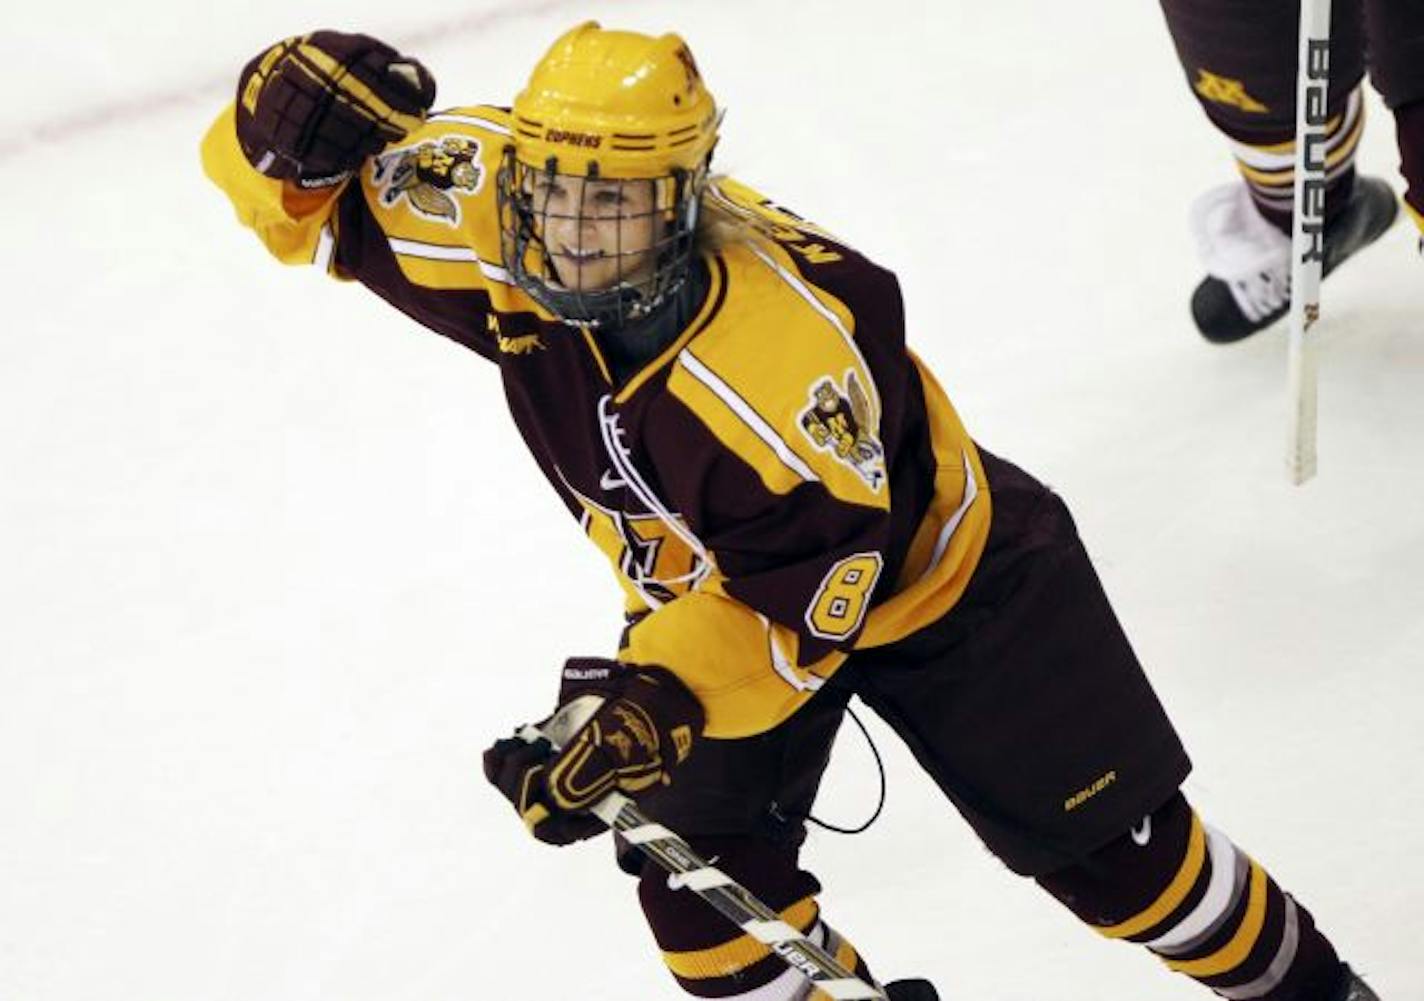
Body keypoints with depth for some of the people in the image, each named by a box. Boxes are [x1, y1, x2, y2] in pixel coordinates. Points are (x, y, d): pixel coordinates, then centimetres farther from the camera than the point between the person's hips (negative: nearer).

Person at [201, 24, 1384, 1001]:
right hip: (702, 582, 5)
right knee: (696, 873, -9)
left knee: (1101, 841, 3)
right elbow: (296, 185, -18)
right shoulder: (494, 234, -26)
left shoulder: (793, 341, -42)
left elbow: (810, 586, -36)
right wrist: (292, 117, -41)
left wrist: (671, 697, -49)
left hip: (924, 565, -5)